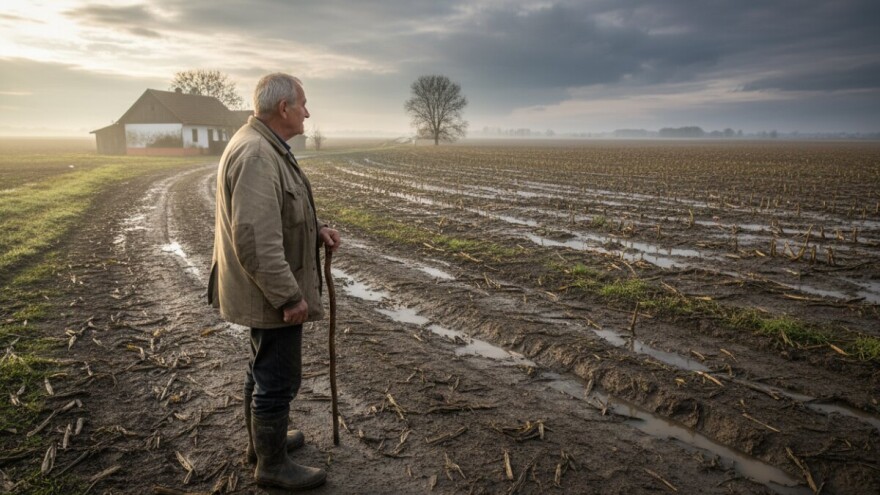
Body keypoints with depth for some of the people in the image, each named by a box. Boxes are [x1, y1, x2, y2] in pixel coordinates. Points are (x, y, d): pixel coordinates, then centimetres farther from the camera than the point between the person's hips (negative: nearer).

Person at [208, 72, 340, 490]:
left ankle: (262, 441, 40)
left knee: (264, 368, 23)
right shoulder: (256, 155, -24)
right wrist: (288, 296, -25)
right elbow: (254, 237, -29)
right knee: (278, 377, 3)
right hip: (272, 294, -11)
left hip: (268, 291, 11)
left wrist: (316, 230, 6)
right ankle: (272, 464, 20)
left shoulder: (266, 147, 12)